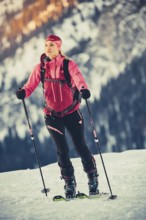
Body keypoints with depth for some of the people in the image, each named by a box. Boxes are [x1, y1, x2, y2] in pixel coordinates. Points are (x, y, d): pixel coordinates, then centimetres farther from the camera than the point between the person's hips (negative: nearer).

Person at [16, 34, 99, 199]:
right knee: (62, 150, -3)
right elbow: (31, 84, -7)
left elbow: (78, 78, -24)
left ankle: (93, 178, 21)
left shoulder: (68, 64, -7)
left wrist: (83, 89, -45)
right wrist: (23, 92, -30)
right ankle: (69, 183, 13)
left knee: (80, 147, 0)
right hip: (52, 115, 2)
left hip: (72, 113, -2)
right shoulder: (40, 68, 2)